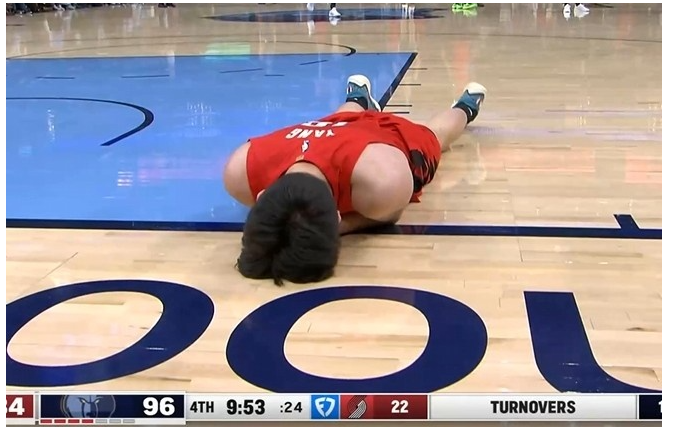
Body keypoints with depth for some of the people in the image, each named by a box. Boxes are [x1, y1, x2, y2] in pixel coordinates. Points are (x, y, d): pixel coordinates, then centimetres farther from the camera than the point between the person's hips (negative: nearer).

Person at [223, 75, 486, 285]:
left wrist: (343, 228, -48)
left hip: (400, 138, -1)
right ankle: (359, 99, 73)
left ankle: (465, 106, 70)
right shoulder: (242, 170, -44)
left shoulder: (381, 181, -54)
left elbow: (391, 214, -28)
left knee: (432, 135, 38)